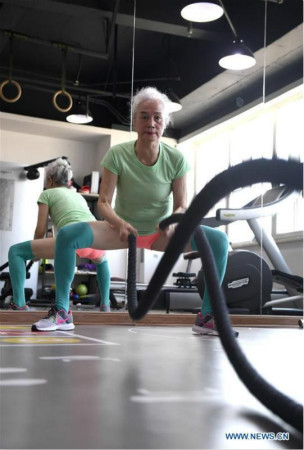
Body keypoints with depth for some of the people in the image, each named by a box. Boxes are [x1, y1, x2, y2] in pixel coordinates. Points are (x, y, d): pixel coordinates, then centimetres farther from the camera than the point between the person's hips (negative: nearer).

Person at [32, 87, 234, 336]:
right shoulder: (117, 154, -16)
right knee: (67, 235, -28)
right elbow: (104, 202, -16)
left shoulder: (176, 159, -13)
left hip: (161, 233, 1)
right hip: (123, 228, -1)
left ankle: (207, 316, -12)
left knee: (219, 240, -23)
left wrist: (173, 222, -32)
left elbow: (181, 204, -8)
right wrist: (118, 222, -37)